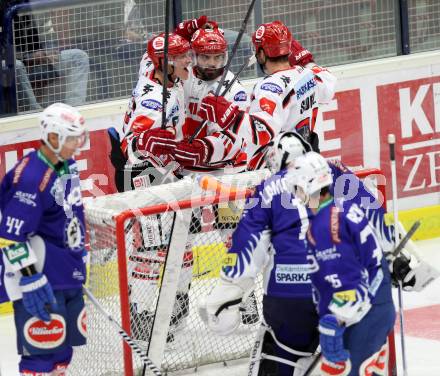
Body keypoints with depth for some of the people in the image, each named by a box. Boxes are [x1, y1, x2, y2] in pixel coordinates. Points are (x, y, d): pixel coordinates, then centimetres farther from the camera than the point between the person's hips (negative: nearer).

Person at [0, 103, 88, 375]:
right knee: (44, 346, -10)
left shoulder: (67, 166, 7)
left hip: (68, 273, 10)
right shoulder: (31, 177, -22)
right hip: (41, 277, -10)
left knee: (66, 341, 17)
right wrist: (30, 279, -24)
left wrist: (80, 255, 26)